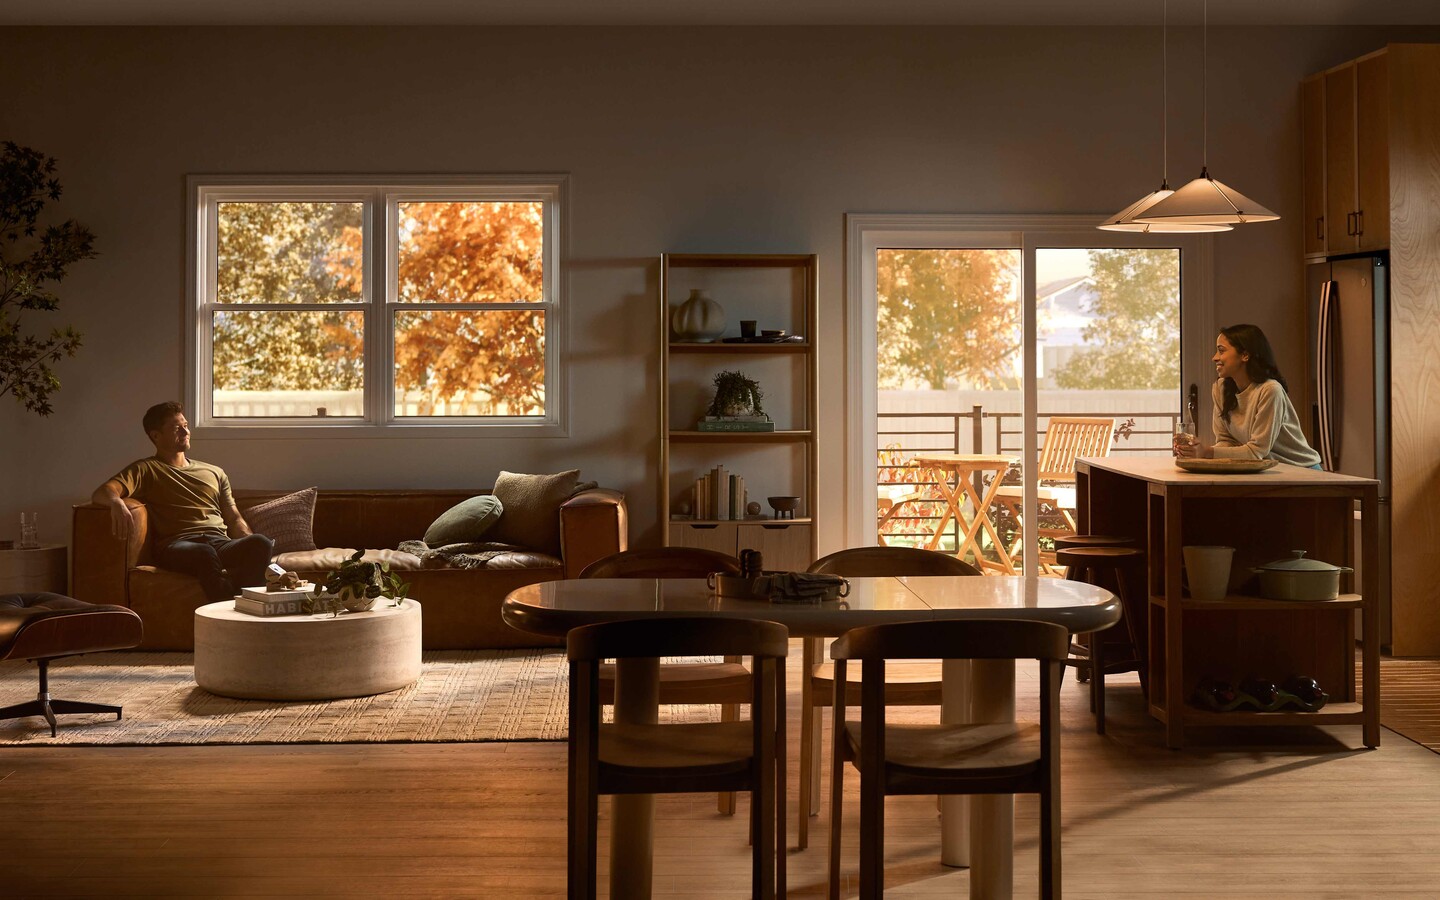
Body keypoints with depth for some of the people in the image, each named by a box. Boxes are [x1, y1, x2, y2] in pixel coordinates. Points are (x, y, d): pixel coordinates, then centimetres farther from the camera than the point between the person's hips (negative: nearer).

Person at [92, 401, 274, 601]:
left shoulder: (215, 472, 33)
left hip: (221, 544, 4)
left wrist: (253, 546, 6)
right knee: (204, 553, -43)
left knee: (262, 543, -33)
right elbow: (102, 492, 3)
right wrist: (117, 502, -25)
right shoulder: (145, 470, 19)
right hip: (178, 545, -4)